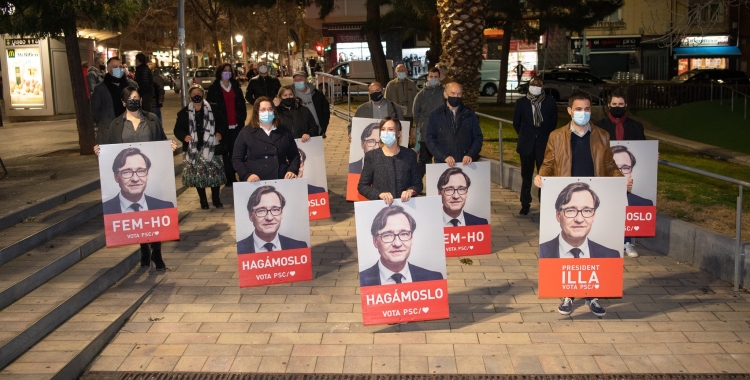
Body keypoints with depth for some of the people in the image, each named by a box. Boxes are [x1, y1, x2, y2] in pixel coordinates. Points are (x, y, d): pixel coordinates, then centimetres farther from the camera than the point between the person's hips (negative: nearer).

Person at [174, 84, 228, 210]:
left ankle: (216, 200, 18)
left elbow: (222, 123, 9)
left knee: (215, 174, 3)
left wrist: (220, 133, -9)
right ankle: (203, 201, 17)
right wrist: (184, 136, -13)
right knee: (197, 175, 3)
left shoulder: (214, 108, 4)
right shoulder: (184, 112, 3)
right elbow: (178, 129, 6)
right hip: (194, 149, 0)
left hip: (212, 147, 0)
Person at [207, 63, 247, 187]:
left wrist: (242, 119, 3)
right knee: (224, 152, -2)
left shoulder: (236, 86, 13)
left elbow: (242, 104, 12)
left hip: (236, 125, 3)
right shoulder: (214, 88, 1)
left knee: (235, 151, 3)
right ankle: (228, 178, 3)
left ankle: (233, 176, 12)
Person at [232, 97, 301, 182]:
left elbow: (294, 156, 20)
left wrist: (292, 171, 0)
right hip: (256, 183, -2)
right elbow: (236, 159, 8)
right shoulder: (246, 133, 11)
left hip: (281, 182, 2)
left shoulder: (284, 133, 17)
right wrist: (247, 175, -8)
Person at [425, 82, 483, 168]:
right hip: (443, 164, -1)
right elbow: (430, 140, 0)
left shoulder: (470, 115, 10)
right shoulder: (435, 115, 5)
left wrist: (471, 154, -9)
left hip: (466, 163, 1)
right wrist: (444, 156, -13)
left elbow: (478, 137, 9)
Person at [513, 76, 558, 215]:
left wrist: (545, 135, 8)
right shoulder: (521, 102, 1)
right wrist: (524, 136, 11)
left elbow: (553, 122, 9)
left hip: (544, 143, -1)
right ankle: (525, 204, 16)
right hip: (527, 144, 1)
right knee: (526, 175, 8)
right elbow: (516, 123, 9)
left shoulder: (550, 102, 0)